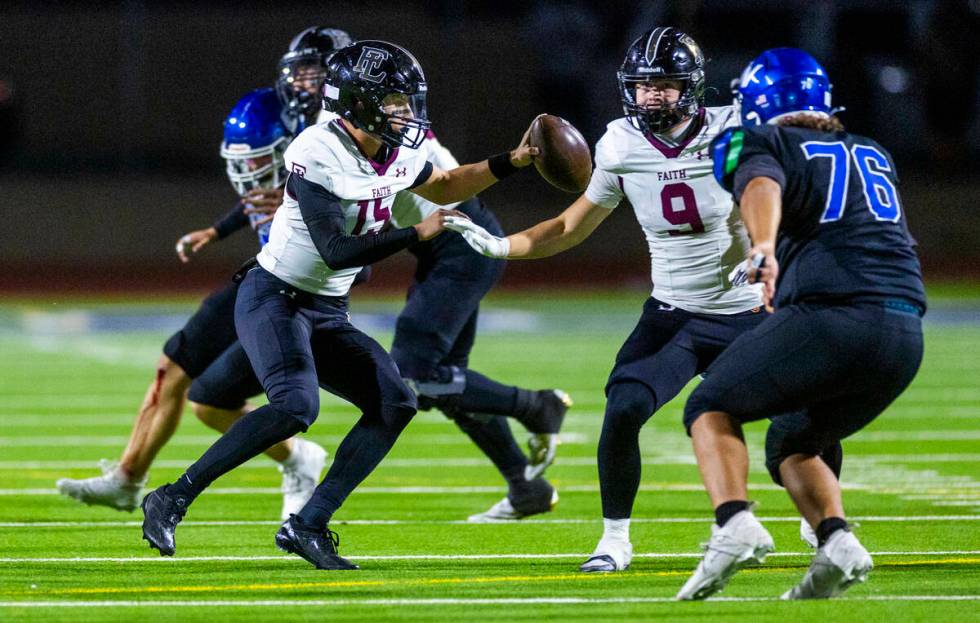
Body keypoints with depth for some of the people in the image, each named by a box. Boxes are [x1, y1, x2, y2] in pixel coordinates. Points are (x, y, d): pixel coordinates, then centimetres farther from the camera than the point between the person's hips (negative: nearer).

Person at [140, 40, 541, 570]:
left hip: (326, 314, 9)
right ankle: (172, 499, -23)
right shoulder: (319, 154, -22)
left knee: (395, 404, -3)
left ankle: (308, 525, -2)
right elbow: (336, 252, -26)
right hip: (273, 299, -9)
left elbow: (443, 187, 26)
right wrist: (417, 233, -25)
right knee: (296, 407, -29)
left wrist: (512, 162, 15)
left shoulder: (396, 153, 3)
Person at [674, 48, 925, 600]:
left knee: (712, 409, 11)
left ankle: (736, 524, -15)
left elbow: (762, 188, -15)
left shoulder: (767, 146, 9)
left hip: (833, 316, -6)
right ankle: (837, 541, -3)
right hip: (906, 336, 6)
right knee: (791, 445, 24)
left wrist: (763, 247, -35)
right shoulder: (876, 157, 28)